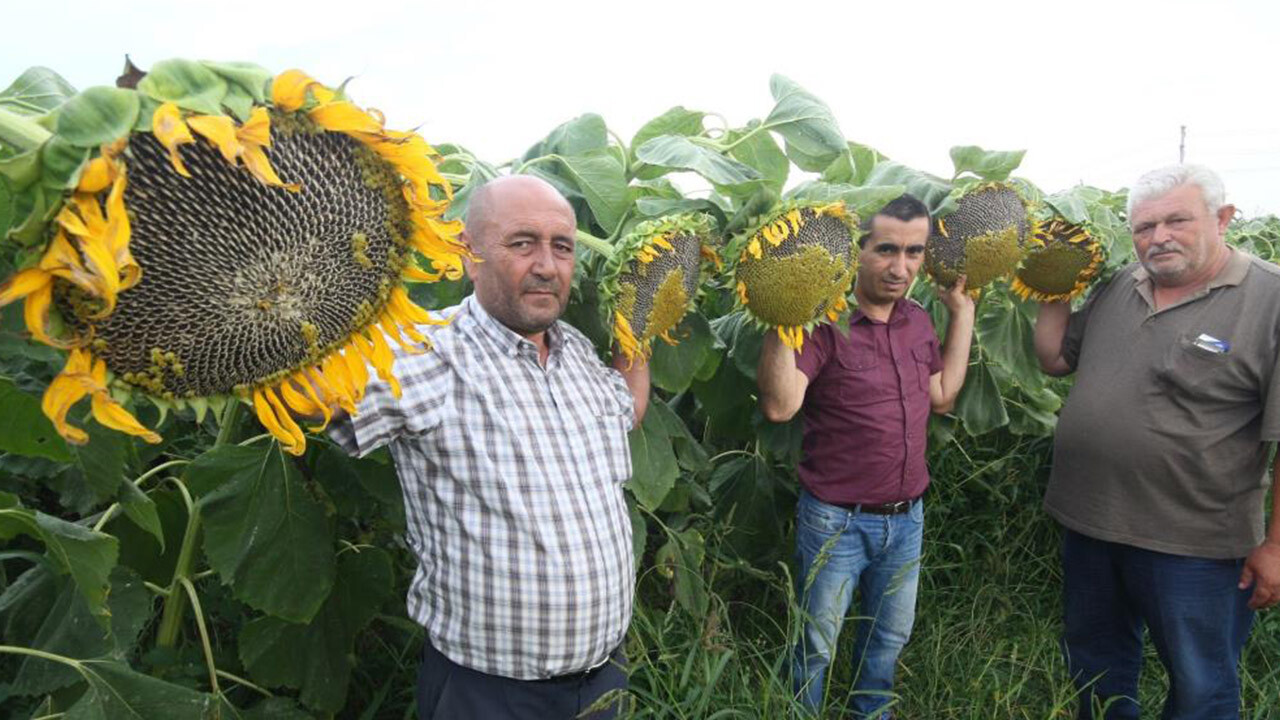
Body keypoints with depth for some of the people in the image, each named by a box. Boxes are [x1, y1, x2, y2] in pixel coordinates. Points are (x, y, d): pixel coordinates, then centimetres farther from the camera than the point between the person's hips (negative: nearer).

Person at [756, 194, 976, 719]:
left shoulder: (918, 320, 4)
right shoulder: (823, 321, -20)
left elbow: (942, 396, 11)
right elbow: (780, 405, -30)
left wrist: (963, 311, 9)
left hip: (907, 518, 7)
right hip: (836, 520, -6)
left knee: (890, 636, 24)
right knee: (816, 649, 11)